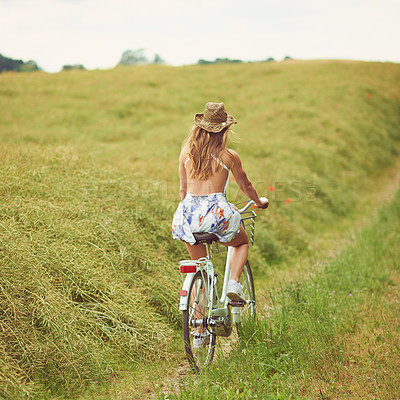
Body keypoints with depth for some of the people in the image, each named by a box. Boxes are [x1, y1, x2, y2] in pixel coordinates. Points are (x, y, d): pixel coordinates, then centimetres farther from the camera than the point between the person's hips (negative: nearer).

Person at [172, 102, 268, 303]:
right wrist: (259, 201, 34)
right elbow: (245, 185, 14)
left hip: (189, 213, 3)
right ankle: (234, 283, 6)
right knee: (242, 242, 27)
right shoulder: (229, 156, 0)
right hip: (216, 213, -3)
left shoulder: (186, 153, 8)